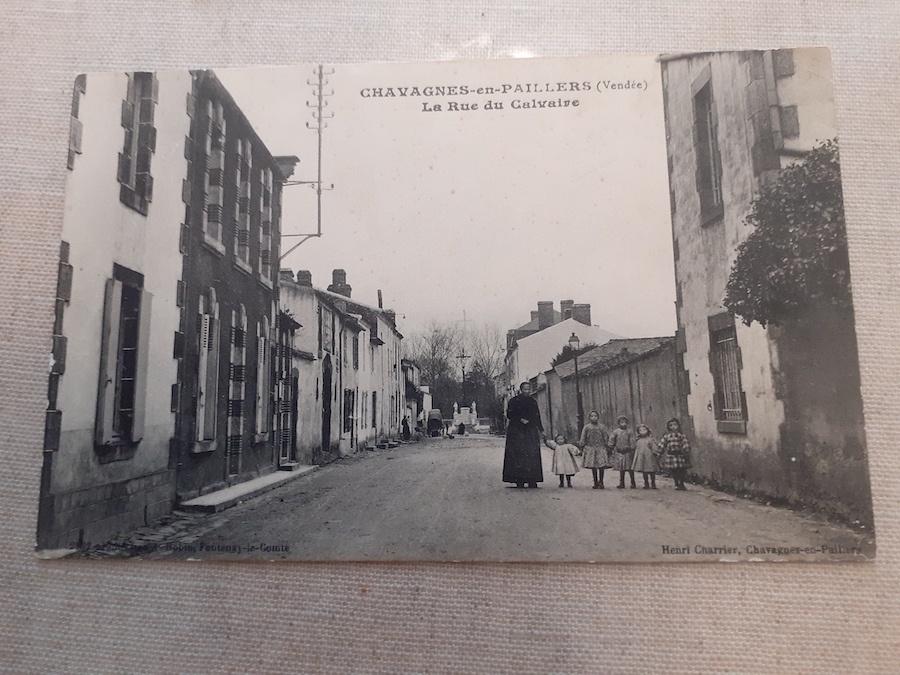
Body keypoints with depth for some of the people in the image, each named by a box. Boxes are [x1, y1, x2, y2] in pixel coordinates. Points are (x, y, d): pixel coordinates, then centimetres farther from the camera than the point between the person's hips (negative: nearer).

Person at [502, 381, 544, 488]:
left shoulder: (533, 402, 17)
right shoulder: (514, 401, 5)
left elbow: (537, 417, 18)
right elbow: (509, 415, -2)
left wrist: (541, 430, 11)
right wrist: (520, 419, -14)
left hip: (531, 431, 3)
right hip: (516, 432, -3)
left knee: (532, 455, -5)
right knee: (518, 455, -10)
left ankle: (532, 481, -6)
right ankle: (519, 481, -9)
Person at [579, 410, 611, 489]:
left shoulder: (601, 427, 2)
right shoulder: (586, 427, 3)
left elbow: (606, 438, 3)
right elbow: (583, 439, 6)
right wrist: (582, 448, 3)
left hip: (601, 448, -1)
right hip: (590, 448, 1)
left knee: (602, 466, -3)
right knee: (593, 466, 6)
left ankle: (600, 482, 13)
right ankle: (595, 482, 18)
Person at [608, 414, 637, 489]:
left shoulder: (630, 431, -2)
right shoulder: (615, 432, 3)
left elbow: (632, 442, -4)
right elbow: (611, 440, 5)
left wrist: (632, 450, -9)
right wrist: (610, 448, 1)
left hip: (627, 452, -2)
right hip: (619, 452, 2)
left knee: (630, 468, 3)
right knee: (621, 469, 10)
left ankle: (633, 483, 15)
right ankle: (622, 483, 18)